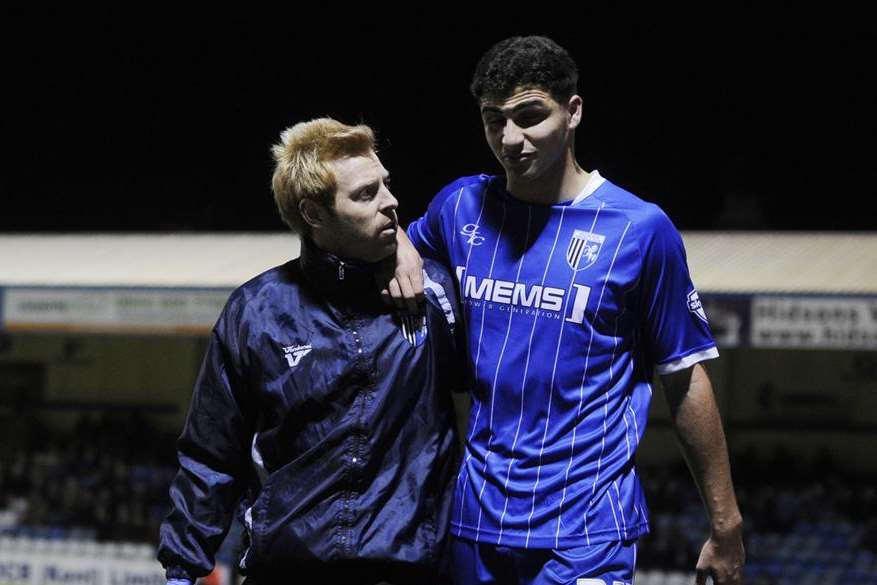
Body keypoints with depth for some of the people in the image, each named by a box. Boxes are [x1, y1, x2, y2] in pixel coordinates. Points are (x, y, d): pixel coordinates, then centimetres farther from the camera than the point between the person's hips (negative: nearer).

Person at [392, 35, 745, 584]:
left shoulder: (641, 227, -5)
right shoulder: (462, 206, 5)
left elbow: (685, 380, 0)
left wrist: (726, 525, 1)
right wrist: (396, 245, 2)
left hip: (587, 527, -4)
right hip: (478, 515, 4)